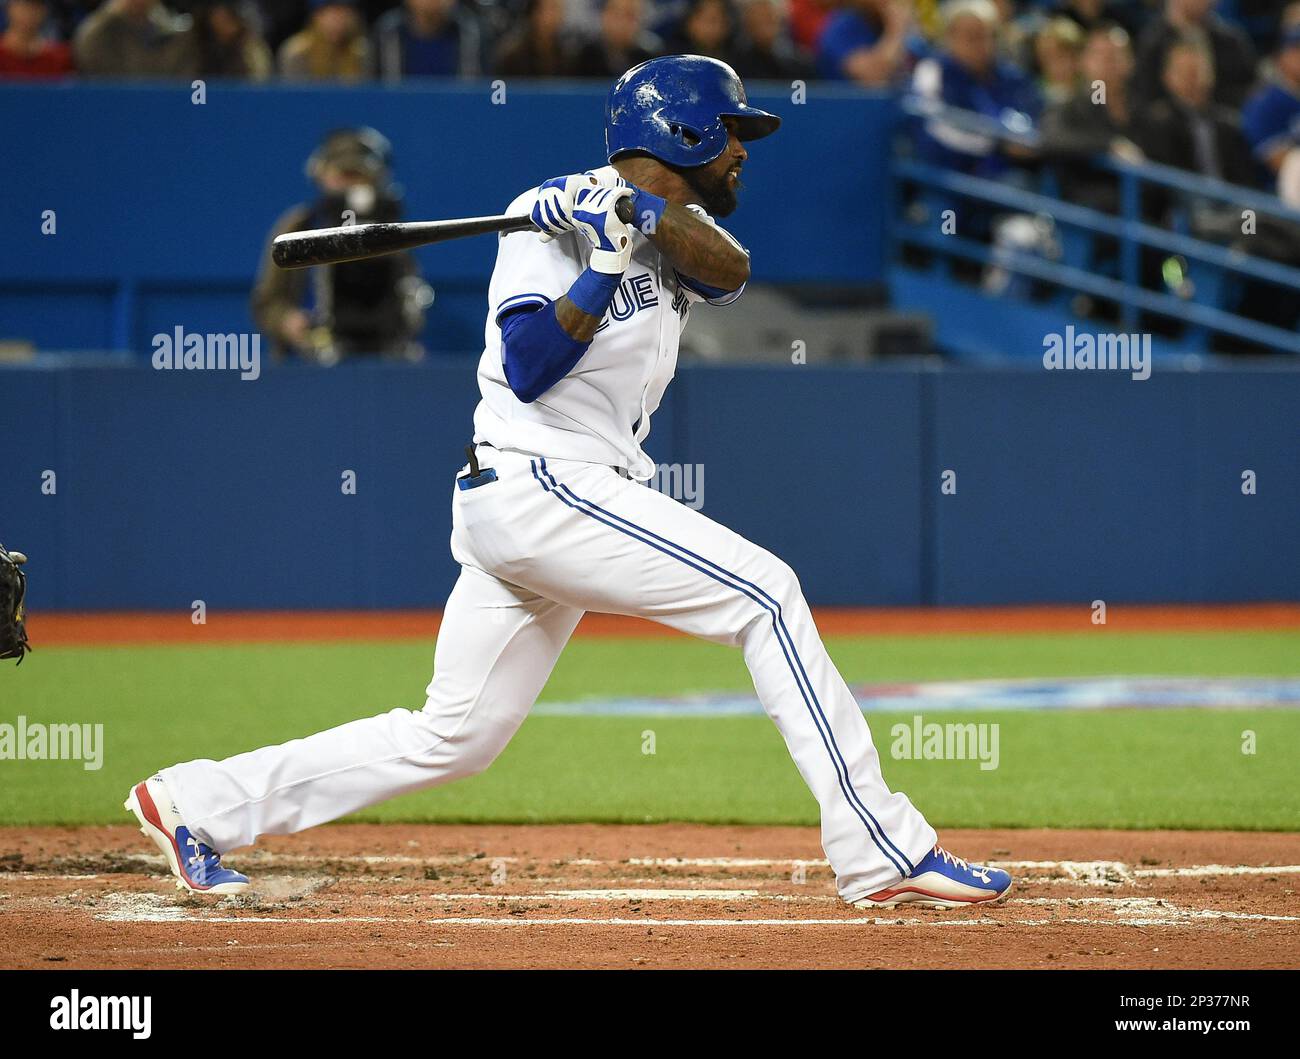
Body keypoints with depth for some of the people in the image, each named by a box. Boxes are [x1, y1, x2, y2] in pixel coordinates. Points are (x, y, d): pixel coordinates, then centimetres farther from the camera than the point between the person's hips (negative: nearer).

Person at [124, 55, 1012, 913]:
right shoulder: (553, 216, -8)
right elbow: (529, 368, -17)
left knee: (455, 737, 9)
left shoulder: (679, 231, 16)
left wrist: (646, 216, -22)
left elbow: (731, 270, -7)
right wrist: (609, 264, -22)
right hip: (540, 483, -9)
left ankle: (198, 803, 14)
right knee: (766, 594, -14)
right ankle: (885, 854, -15)